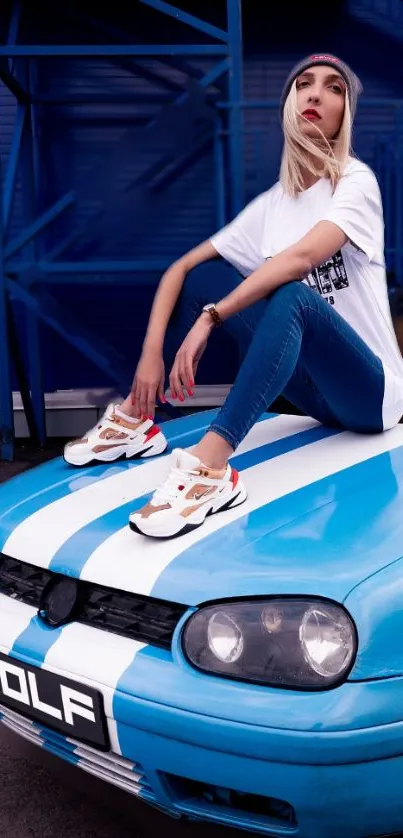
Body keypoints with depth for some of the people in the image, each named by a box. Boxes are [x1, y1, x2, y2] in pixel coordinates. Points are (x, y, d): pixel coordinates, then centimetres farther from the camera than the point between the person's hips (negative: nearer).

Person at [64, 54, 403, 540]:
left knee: (291, 296, -35)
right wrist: (151, 353, -13)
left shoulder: (357, 182, -10)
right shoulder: (270, 205, 6)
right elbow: (181, 267, 3)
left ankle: (210, 468, -50)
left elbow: (305, 256, -29)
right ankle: (136, 418, -8)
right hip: (312, 385, 6)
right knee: (203, 276, -2)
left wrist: (209, 319, -30)